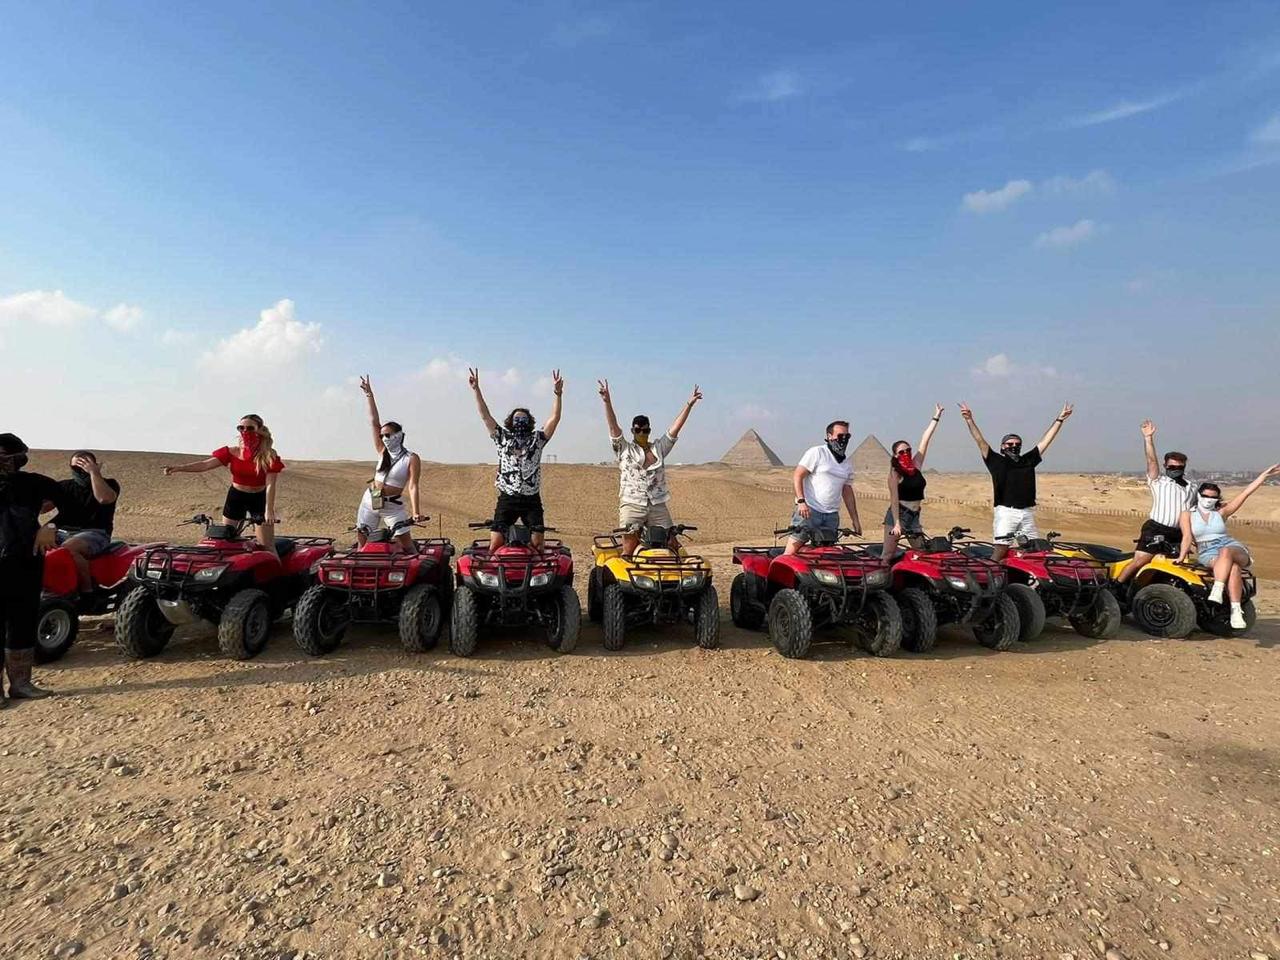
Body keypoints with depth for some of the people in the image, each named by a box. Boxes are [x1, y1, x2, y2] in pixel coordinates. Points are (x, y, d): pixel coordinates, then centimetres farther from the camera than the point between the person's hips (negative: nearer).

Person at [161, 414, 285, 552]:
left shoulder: (269, 457, -14)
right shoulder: (231, 453, -5)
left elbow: (270, 485, -20)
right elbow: (205, 464, -15)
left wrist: (269, 510, -29)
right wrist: (177, 468, -29)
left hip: (259, 499, -3)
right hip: (236, 497, 3)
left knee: (267, 545, -1)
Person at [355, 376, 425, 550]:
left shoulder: (412, 459, -9)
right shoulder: (383, 452, 3)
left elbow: (412, 487, -16)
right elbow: (374, 422, 1)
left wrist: (415, 512, -28)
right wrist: (369, 395, -2)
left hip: (393, 506, -5)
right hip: (369, 501, 5)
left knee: (407, 546, -10)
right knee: (363, 544, 9)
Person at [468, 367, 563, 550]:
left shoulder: (537, 439, 9)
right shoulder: (502, 437, 11)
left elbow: (554, 418, 1)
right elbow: (485, 415, 7)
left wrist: (557, 394, -9)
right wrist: (476, 389, 1)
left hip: (532, 500, 0)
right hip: (507, 499, 0)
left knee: (537, 543, -5)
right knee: (495, 542, -8)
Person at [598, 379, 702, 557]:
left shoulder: (659, 448, 16)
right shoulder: (624, 449, 7)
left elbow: (676, 427, 10)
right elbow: (613, 427, -5)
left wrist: (689, 404, 4)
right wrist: (607, 402, -17)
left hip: (658, 506, 3)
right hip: (632, 505, -3)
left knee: (673, 546, 3)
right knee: (629, 549, -5)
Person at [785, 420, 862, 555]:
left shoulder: (848, 463, 18)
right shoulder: (816, 452, -1)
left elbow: (847, 492, 22)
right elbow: (797, 477, -7)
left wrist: (855, 519, 17)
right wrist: (801, 501, -19)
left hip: (832, 516, 6)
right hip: (808, 510, -6)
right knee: (791, 552, -11)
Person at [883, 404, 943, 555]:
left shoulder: (916, 466, 7)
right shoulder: (895, 473, -8)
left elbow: (925, 440, 7)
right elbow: (894, 499, -13)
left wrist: (936, 417, 10)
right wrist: (896, 523, -20)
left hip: (914, 516, 6)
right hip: (897, 515, -6)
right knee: (888, 554, -8)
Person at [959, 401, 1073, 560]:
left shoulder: (1029, 460, 15)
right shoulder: (996, 461, 4)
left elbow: (1046, 440, 18)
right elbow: (980, 440, -3)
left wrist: (1060, 419, 19)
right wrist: (969, 420, -11)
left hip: (1027, 512, 5)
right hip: (1005, 511, -5)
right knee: (1001, 548, -11)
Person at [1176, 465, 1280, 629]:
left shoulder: (1221, 512, 13)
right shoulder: (1187, 515, 9)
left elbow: (1245, 493, 9)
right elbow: (1187, 537, -3)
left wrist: (1264, 475, 3)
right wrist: (1181, 557, -18)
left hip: (1233, 548, 1)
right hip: (1207, 554, -1)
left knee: (1225, 553, -38)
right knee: (1232, 567, -35)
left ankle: (1217, 591, -53)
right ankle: (1235, 610, -44)